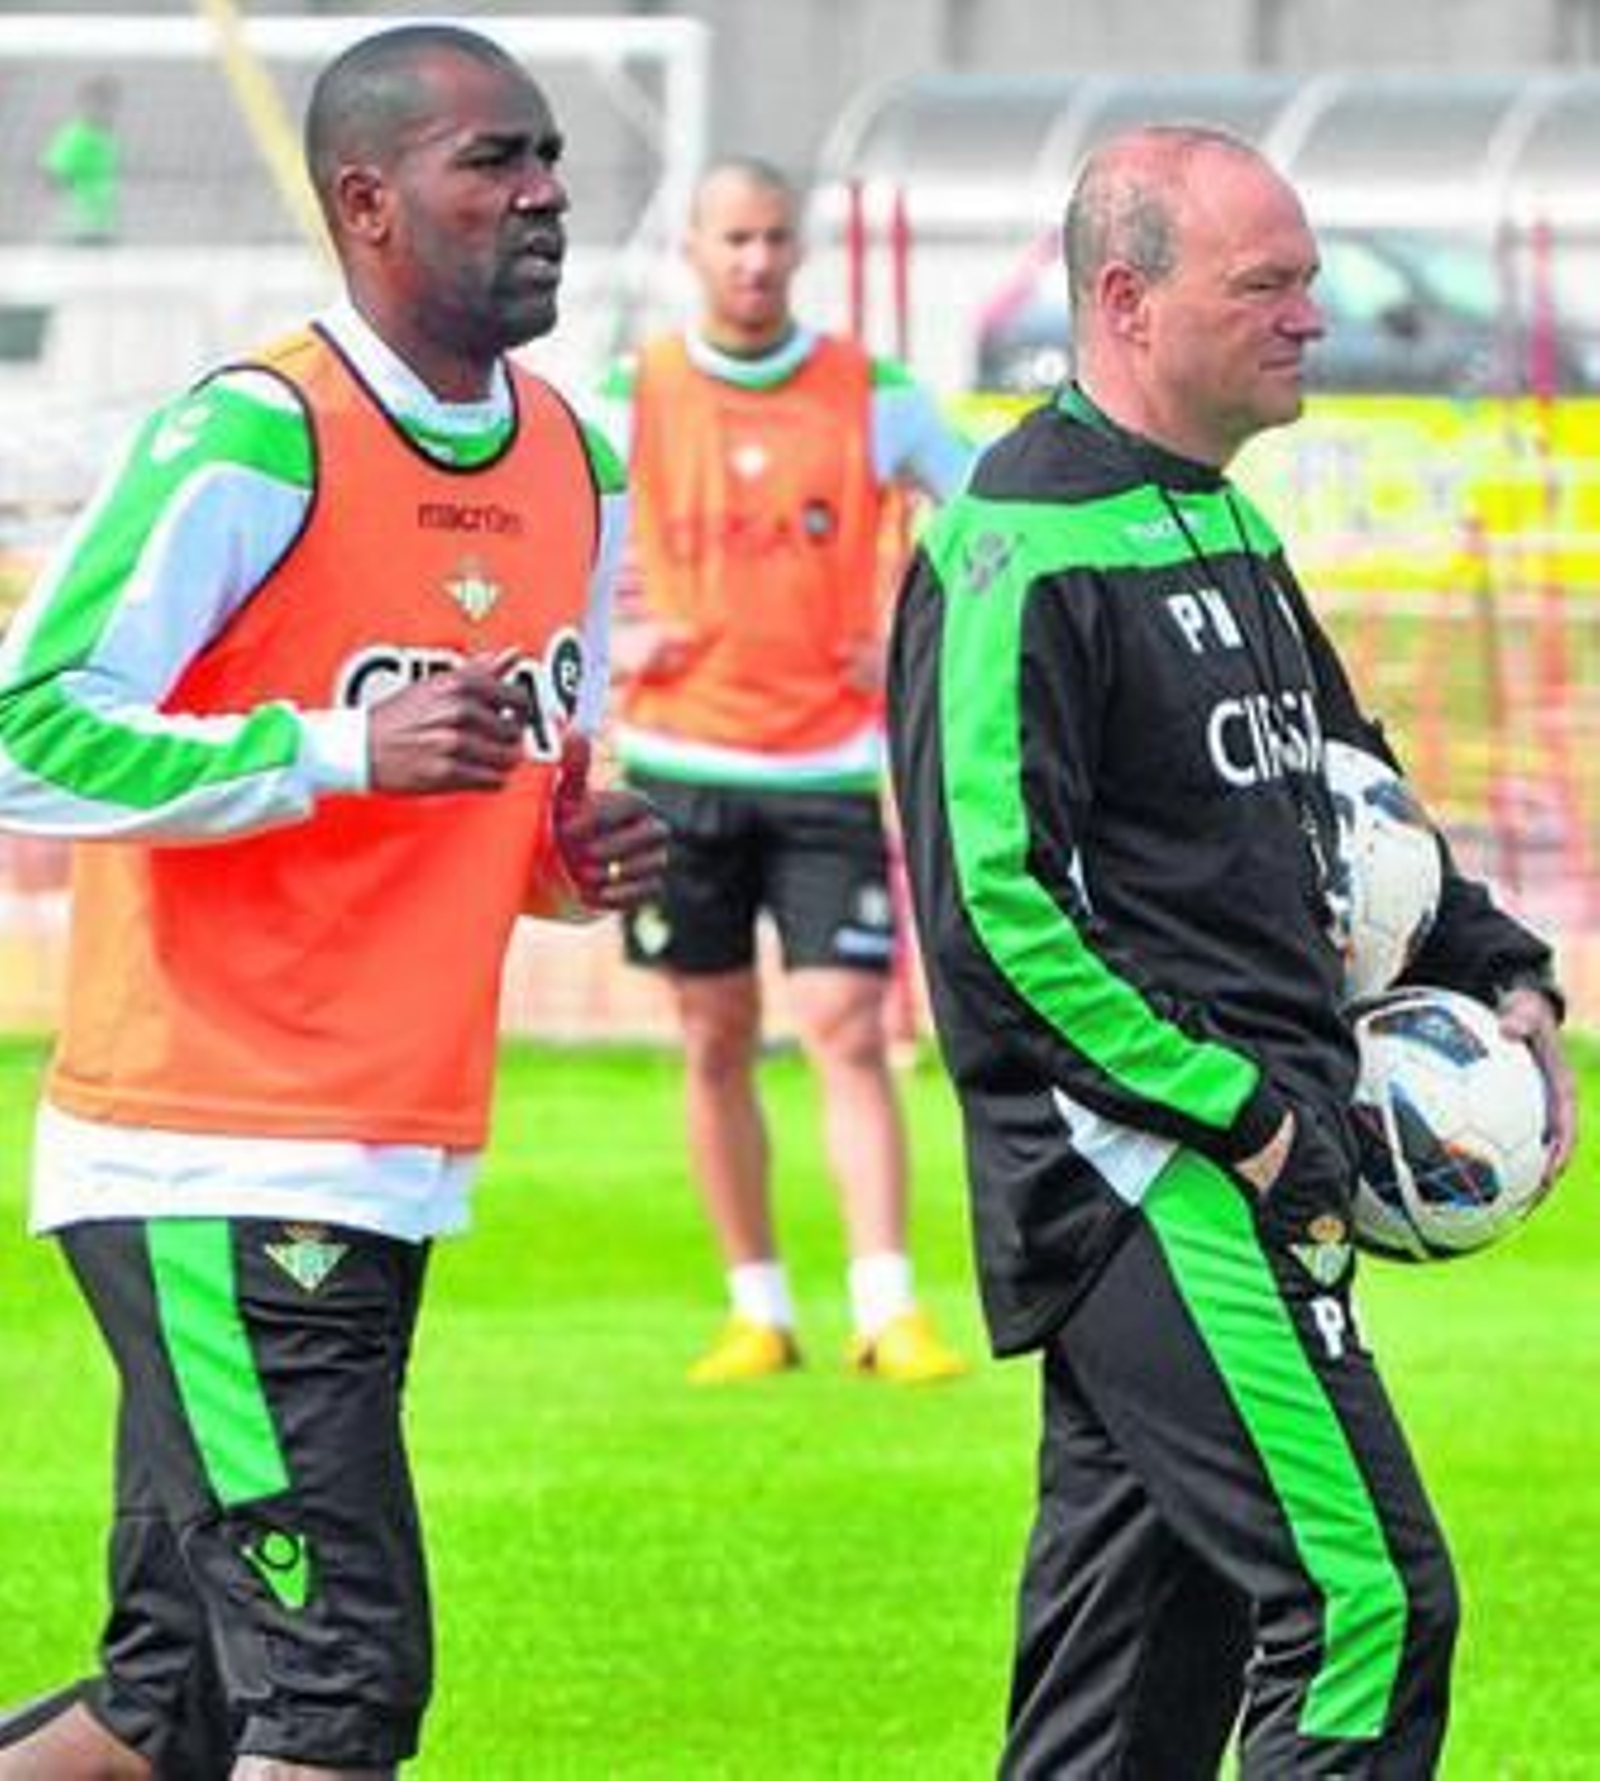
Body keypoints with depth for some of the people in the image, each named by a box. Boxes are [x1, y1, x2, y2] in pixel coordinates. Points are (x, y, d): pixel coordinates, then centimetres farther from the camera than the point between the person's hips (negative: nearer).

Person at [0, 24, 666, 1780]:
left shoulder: (574, 470, 13)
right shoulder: (250, 445, -12)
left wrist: (580, 854, 4)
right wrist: (343, 747, -23)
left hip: (395, 1173, 8)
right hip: (210, 1168, -8)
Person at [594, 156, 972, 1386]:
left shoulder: (872, 397, 0)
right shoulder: (630, 400, 1)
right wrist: (608, 641, -3)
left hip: (827, 764, -1)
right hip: (682, 763, 1)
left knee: (847, 1032, -10)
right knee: (717, 1044, 5)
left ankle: (887, 1313, -13)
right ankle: (759, 1309, 13)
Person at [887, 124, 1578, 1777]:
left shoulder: (1225, 529, 19)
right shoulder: (1021, 553, -13)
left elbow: (1346, 795, 32)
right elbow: (997, 910, -19)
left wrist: (1492, 968, 15)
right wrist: (1240, 1116, -19)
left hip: (1239, 1156, 10)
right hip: (1144, 1170, -10)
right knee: (1366, 1598, -16)